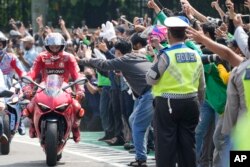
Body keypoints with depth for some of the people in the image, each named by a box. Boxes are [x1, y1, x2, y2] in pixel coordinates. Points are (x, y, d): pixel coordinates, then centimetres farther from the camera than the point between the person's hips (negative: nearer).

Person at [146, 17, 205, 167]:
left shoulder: (166, 55, -13)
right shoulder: (195, 55, 4)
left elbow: (151, 79, -6)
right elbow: (202, 85, 11)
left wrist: (155, 62, 10)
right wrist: (199, 102, 24)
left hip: (168, 103, -5)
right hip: (190, 103, 5)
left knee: (166, 142, -1)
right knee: (188, 142, 9)